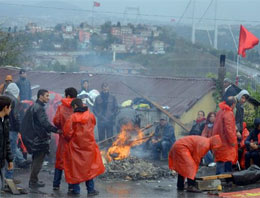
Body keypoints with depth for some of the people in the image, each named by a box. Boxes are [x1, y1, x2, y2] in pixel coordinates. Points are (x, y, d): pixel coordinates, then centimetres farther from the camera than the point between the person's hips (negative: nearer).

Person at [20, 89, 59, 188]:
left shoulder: (33, 107, 15)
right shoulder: (39, 108, -16)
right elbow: (45, 122, -26)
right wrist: (56, 130, -28)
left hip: (32, 137, 10)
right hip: (39, 138, -10)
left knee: (36, 159, 18)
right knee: (38, 159, -3)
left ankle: (33, 180, 24)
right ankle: (33, 181, 0)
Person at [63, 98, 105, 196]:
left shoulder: (72, 117, -12)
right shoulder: (91, 115, -2)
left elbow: (67, 132, -14)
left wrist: (69, 139, 6)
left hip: (75, 145, -2)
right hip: (88, 145, 3)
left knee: (75, 167, 8)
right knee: (89, 167, 11)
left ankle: (75, 189, 10)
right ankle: (90, 189, 11)